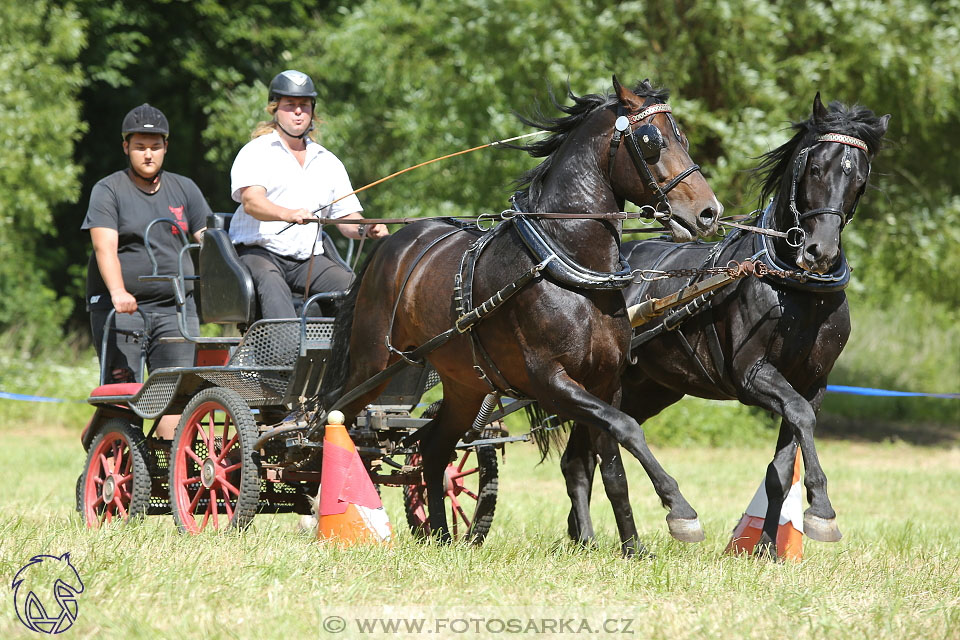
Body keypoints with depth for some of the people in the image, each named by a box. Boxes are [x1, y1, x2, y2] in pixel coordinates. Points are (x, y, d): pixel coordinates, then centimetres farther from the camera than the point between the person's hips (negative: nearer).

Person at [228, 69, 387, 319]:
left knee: (351, 284, -23)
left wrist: (366, 229, -10)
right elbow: (251, 202, -15)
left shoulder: (328, 162, 19)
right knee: (271, 285, -37)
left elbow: (347, 218, 15)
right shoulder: (256, 152, 3)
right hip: (258, 251, -5)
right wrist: (288, 214, -36)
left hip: (309, 259, 5)